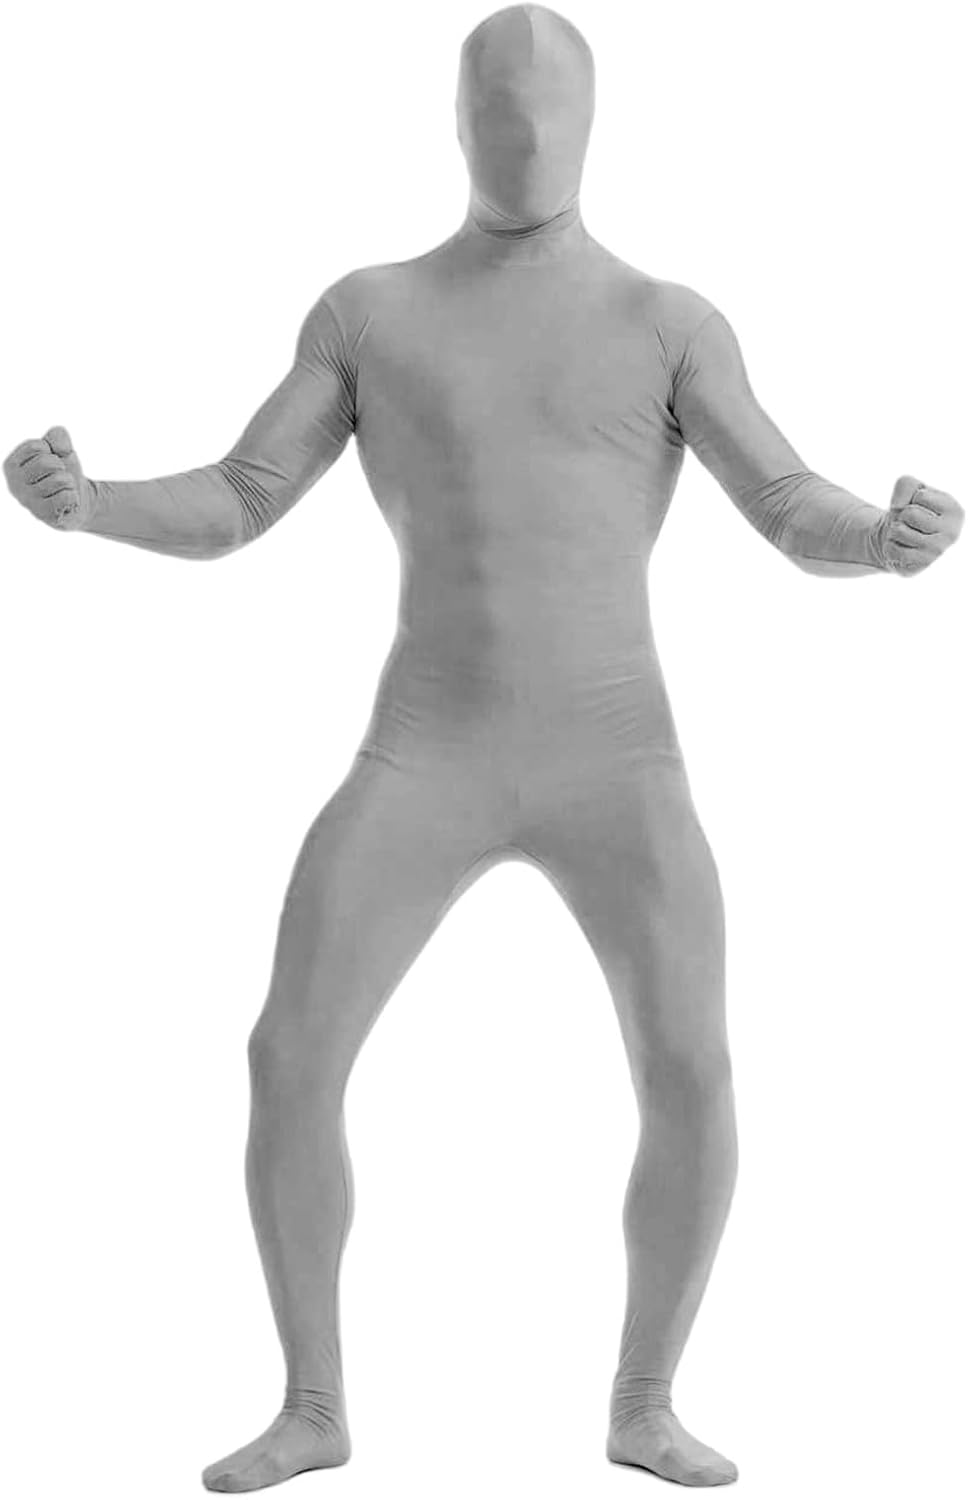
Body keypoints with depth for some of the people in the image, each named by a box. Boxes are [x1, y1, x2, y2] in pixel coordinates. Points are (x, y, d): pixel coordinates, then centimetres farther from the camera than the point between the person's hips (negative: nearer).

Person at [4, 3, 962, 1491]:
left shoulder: (671, 321, 5)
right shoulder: (367, 309, 9)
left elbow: (807, 530, -5)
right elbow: (229, 513, 5)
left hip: (617, 763, -1)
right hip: (426, 760, 1)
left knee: (692, 1080, -16)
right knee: (289, 1063, -12)